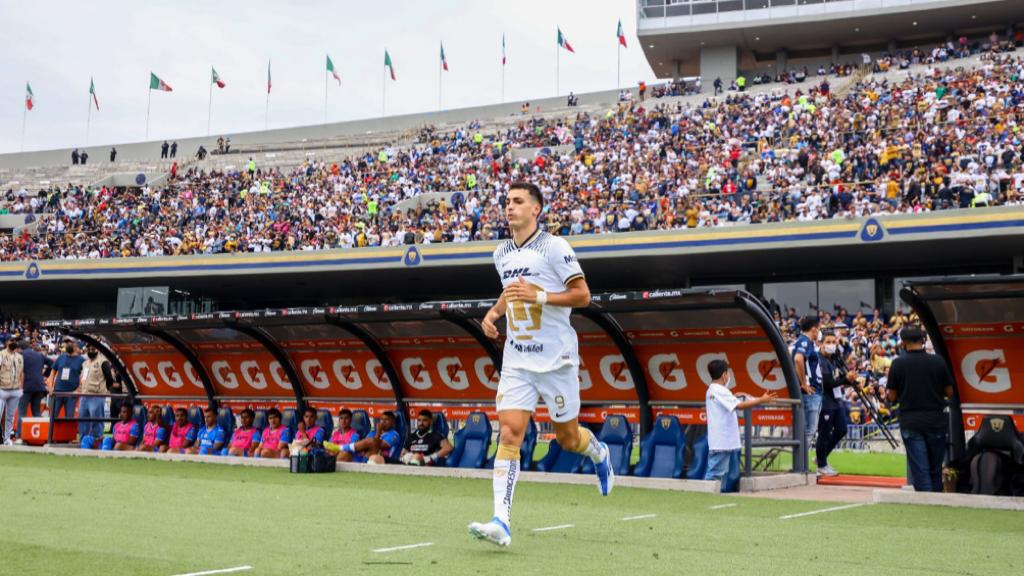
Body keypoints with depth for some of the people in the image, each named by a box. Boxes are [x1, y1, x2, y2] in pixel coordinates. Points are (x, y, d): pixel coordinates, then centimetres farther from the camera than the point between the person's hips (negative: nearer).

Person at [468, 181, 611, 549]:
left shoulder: (554, 247, -9)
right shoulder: (501, 253, 10)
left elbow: (582, 295, -11)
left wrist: (539, 296, -23)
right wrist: (493, 313, 9)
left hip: (556, 358, -4)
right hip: (516, 360, 4)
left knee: (568, 439, 7)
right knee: (509, 433, -10)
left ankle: (599, 454, 44)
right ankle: (501, 522, -14)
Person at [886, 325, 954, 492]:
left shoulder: (898, 364, -5)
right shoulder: (938, 361, -3)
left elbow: (892, 397, -2)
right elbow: (949, 392, 4)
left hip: (910, 422, -1)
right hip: (936, 420, 1)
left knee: (919, 469, 0)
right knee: (935, 469, 13)